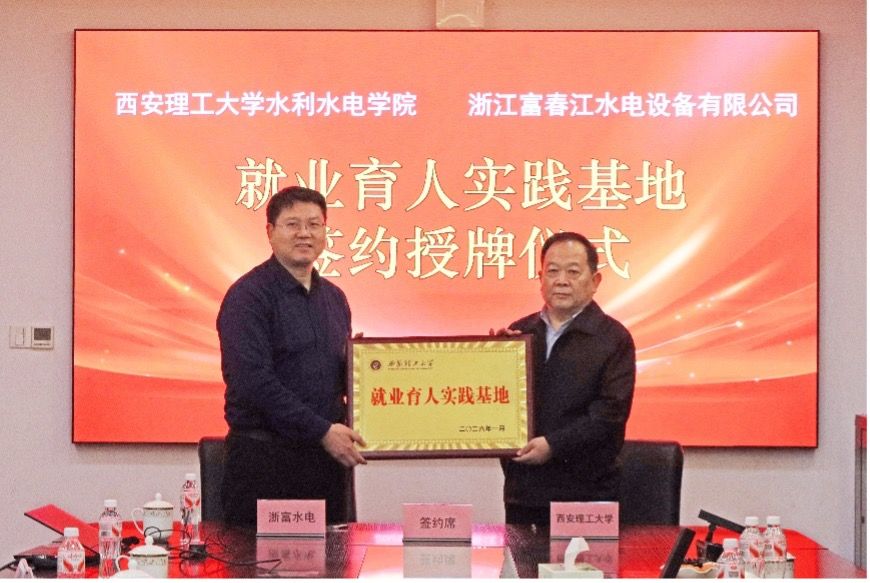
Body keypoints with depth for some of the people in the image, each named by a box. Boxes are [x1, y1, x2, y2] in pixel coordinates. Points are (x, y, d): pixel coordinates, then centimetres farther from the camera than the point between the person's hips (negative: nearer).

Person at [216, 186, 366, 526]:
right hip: (266, 458, -6)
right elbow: (253, 381, -18)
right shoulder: (249, 296, -8)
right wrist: (322, 430, -17)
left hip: (326, 457, 7)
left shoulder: (333, 298, 15)